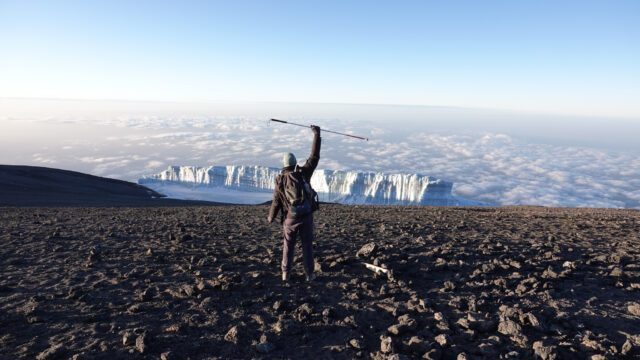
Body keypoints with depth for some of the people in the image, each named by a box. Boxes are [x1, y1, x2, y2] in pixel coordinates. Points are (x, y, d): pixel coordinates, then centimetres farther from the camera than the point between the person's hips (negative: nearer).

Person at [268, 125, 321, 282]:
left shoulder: (280, 181, -8)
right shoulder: (303, 173, -8)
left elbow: (276, 203, -5)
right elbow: (315, 157, -4)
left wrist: (270, 218, 12)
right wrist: (316, 134, 0)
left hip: (290, 218, 0)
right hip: (306, 216, 0)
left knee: (288, 245, 15)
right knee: (307, 245, 11)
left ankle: (286, 273, 16)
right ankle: (309, 274, 13)